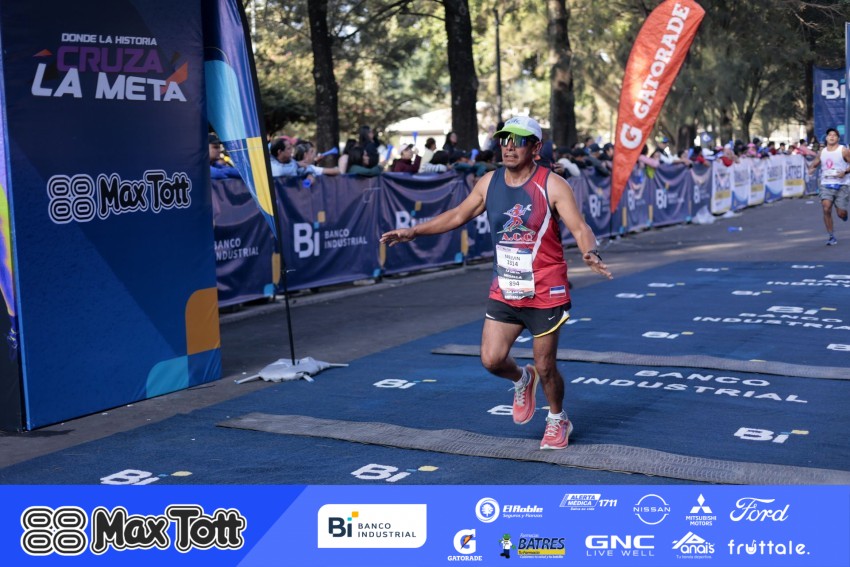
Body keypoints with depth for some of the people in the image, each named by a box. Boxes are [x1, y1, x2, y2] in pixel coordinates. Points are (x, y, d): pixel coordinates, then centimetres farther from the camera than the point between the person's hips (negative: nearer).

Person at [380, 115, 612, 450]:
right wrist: (414, 231, 9)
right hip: (503, 292, 4)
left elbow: (579, 228, -20)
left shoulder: (552, 186, -13)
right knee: (492, 359, -4)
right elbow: (458, 215, 14)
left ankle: (558, 420, 34)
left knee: (545, 367, 5)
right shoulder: (489, 183, 2)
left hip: (545, 293, -4)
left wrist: (590, 254, -42)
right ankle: (522, 381, 32)